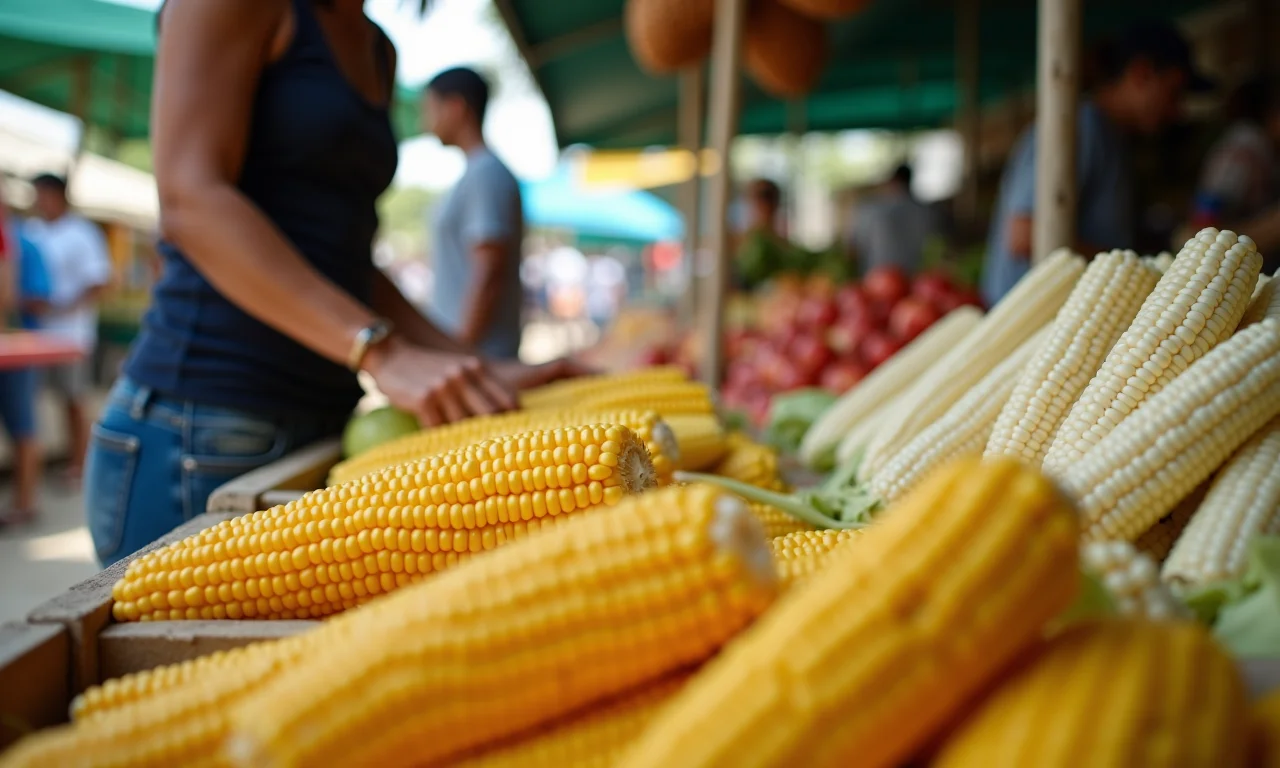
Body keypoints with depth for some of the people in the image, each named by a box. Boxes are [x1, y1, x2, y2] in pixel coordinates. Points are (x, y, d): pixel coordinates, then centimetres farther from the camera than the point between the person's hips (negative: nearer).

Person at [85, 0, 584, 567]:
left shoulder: (377, 50, 17)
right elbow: (190, 201, -18)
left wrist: (481, 371, 5)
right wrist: (384, 354, -26)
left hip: (319, 429, 8)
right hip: (202, 433, -7)